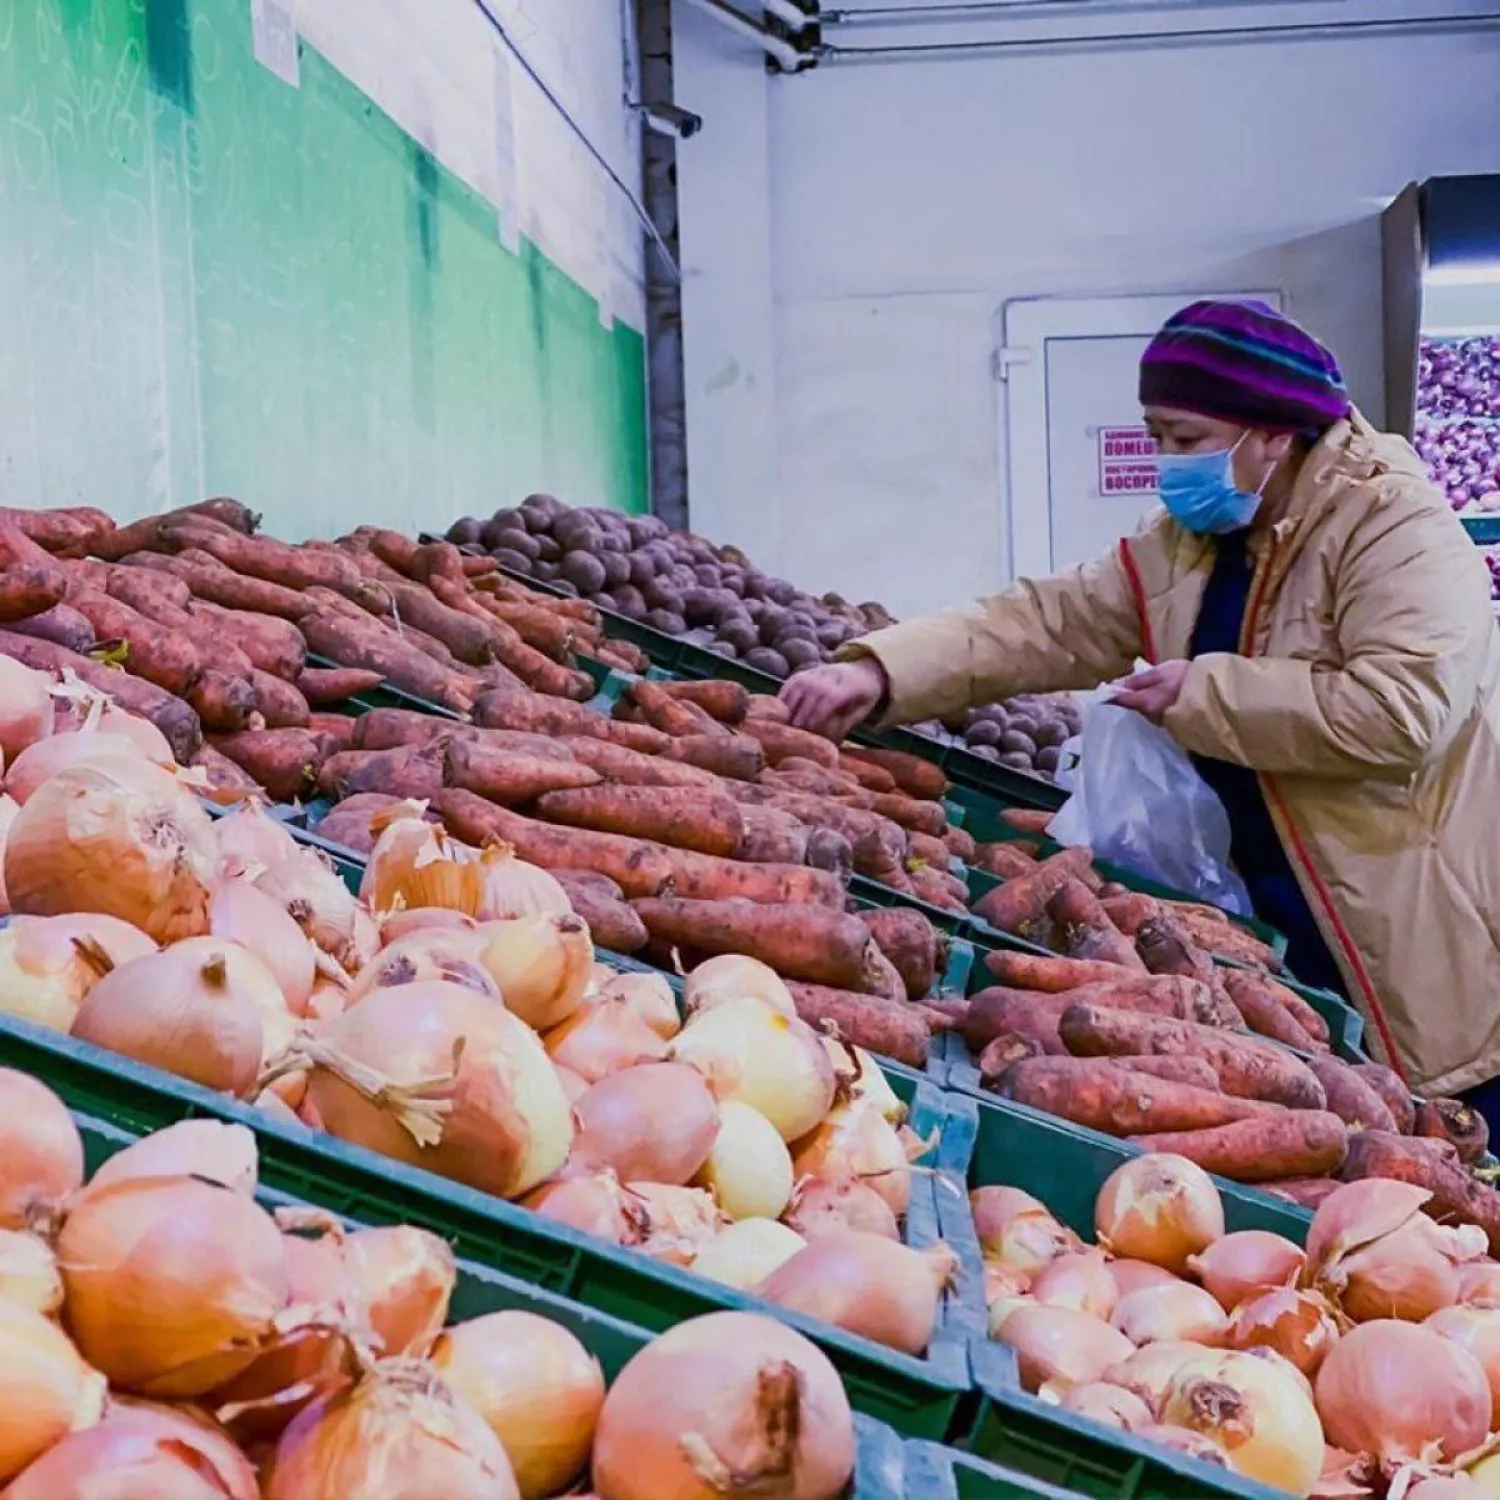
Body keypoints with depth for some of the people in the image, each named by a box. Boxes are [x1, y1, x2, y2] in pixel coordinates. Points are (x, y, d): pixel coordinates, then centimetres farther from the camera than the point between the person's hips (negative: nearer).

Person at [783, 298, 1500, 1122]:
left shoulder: (1395, 527, -17)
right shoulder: (1183, 542, 6)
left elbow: (1401, 710, -30)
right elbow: (1043, 622, 0)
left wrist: (1202, 694, -22)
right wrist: (879, 670, -14)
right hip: (1271, 937, 7)